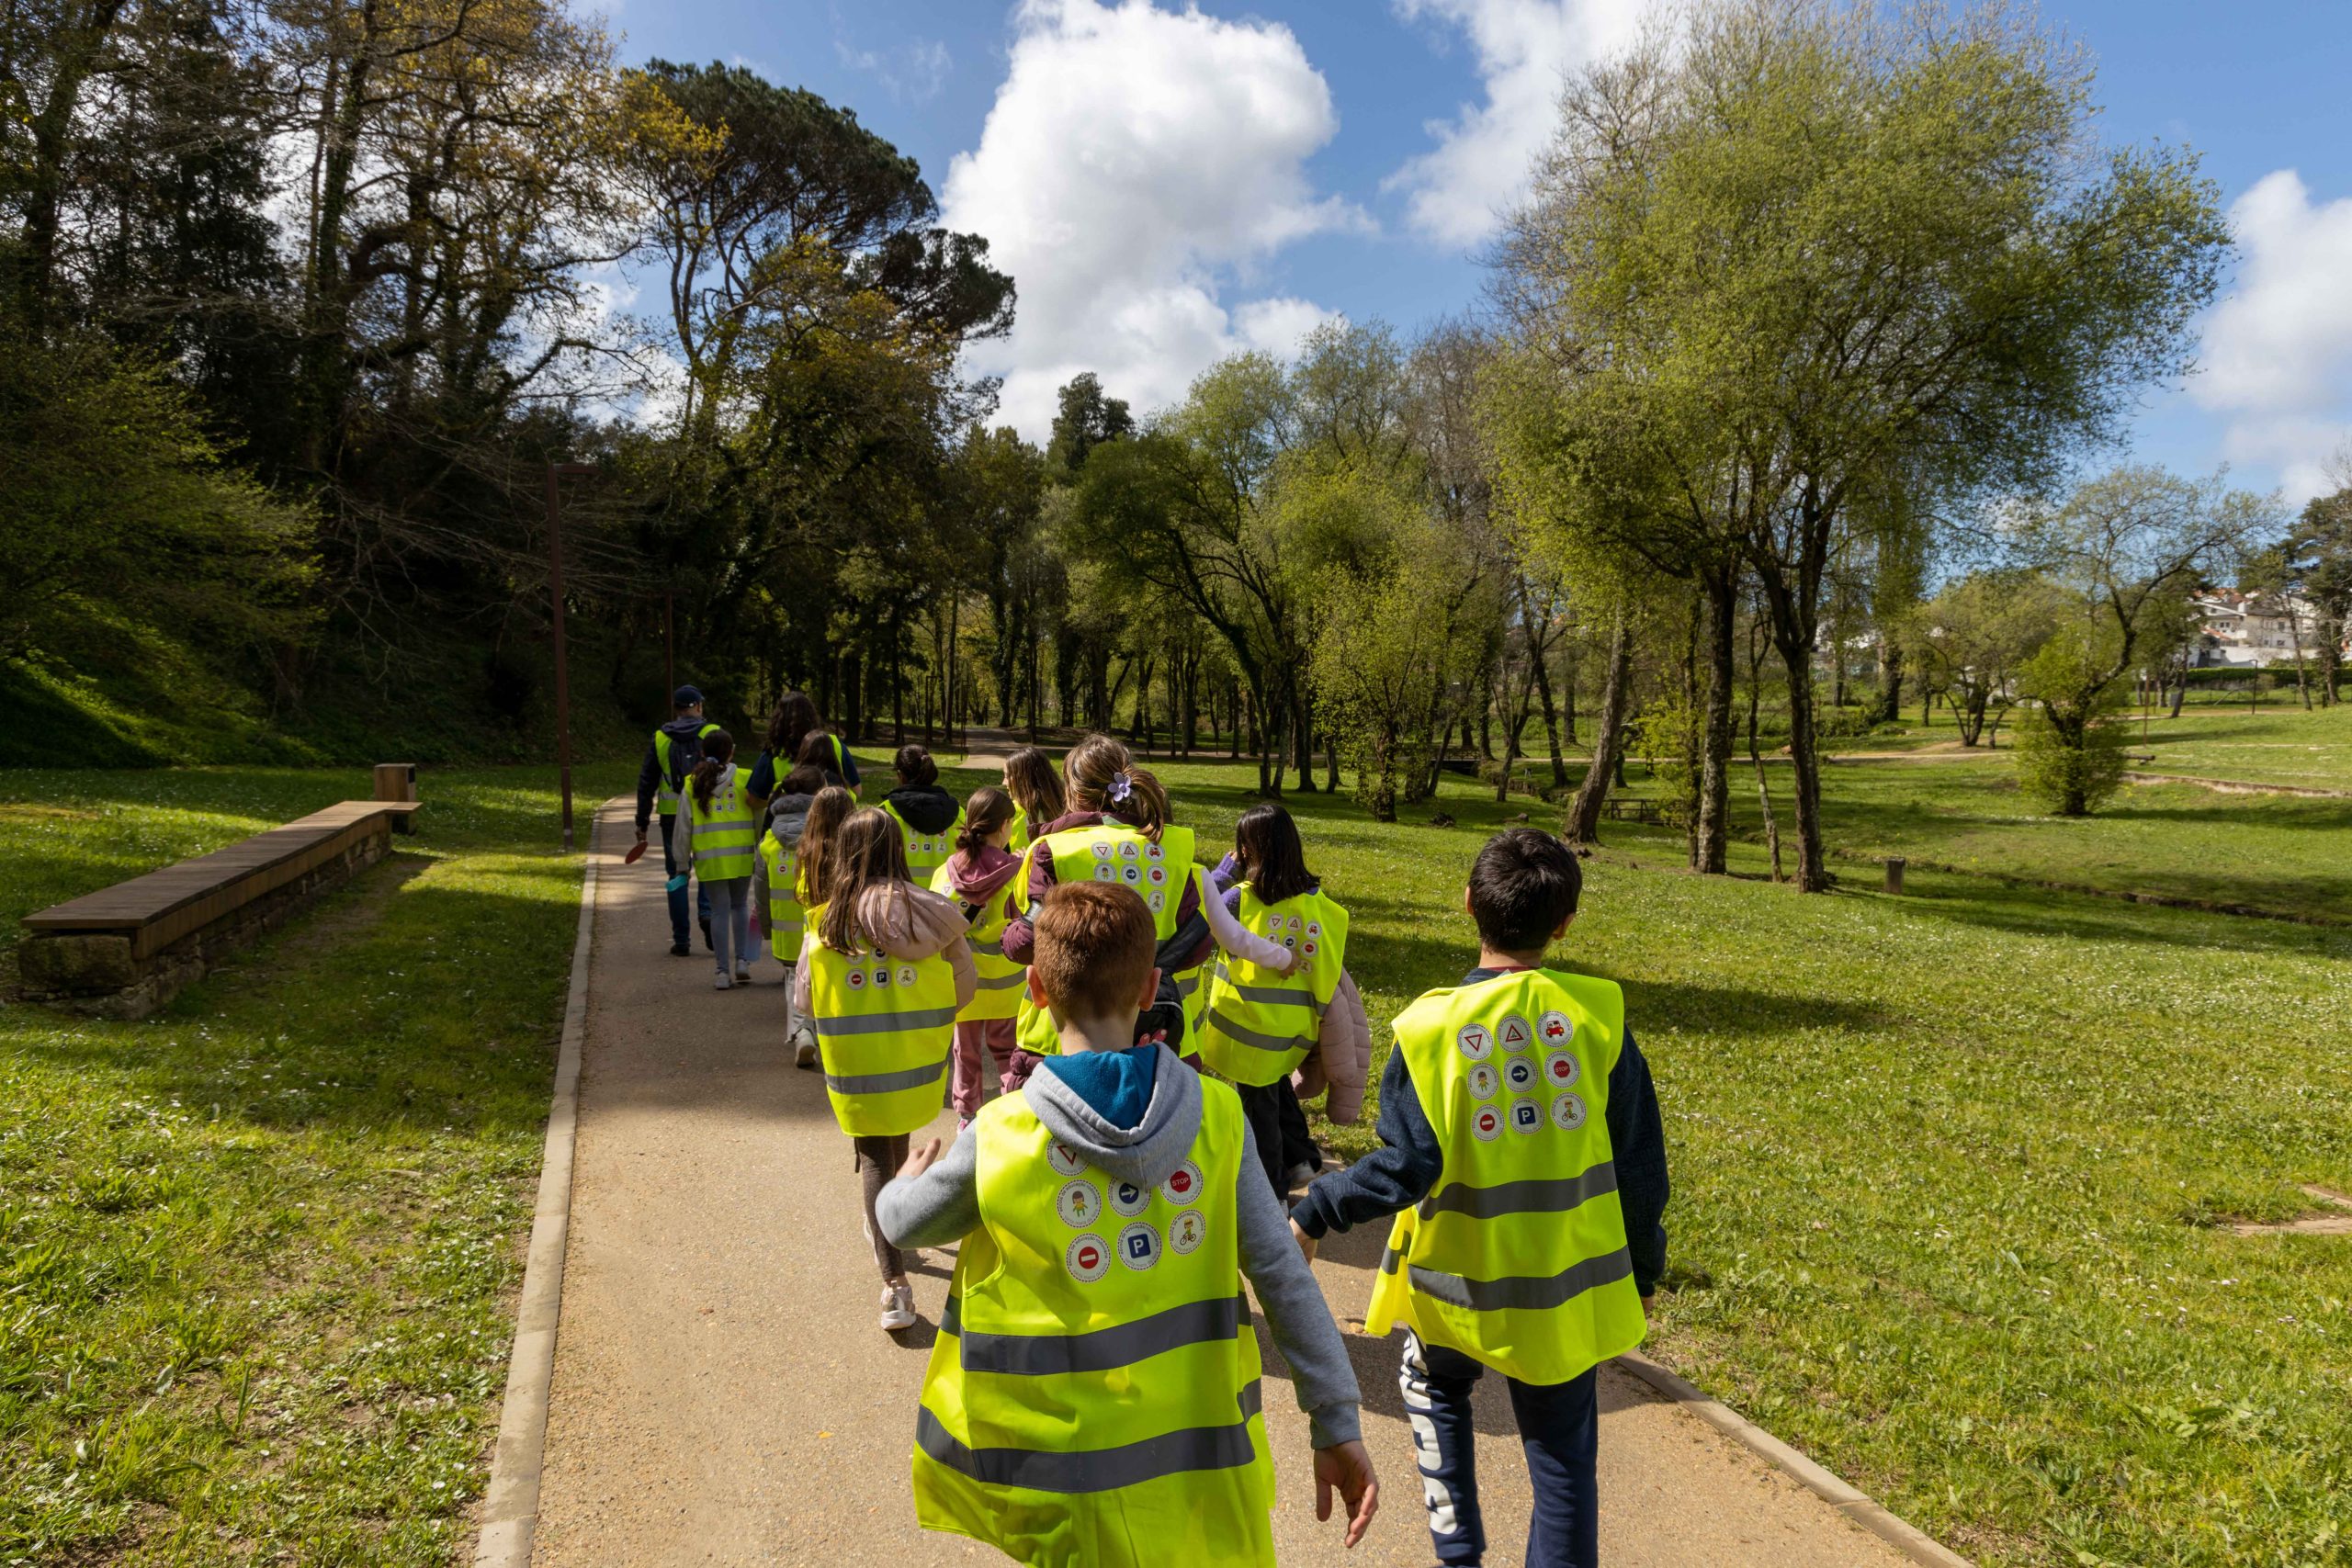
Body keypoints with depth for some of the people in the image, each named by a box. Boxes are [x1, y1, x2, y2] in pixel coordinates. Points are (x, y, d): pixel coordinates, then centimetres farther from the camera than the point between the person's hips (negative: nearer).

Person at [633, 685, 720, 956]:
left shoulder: (659, 739, 6)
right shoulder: (713, 733, -1)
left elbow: (646, 783, 7)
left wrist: (642, 822, 12)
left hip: (672, 816, 1)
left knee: (677, 875, 8)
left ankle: (681, 941, 8)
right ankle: (708, 912, -14)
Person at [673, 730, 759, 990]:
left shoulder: (692, 784, 3)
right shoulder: (744, 779, -1)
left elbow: (683, 826, 5)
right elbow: (759, 817, 0)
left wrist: (683, 862, 13)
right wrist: (763, 852, 10)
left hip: (709, 858, 0)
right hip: (742, 855, 0)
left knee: (719, 910, 6)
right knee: (740, 905, 18)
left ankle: (723, 972, 6)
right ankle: (742, 960, 9)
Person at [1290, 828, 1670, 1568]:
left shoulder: (1429, 1025, -16)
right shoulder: (1599, 1013, -10)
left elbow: (1406, 1167, -19)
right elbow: (1639, 1163, -4)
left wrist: (1314, 1214, -7)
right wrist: (1643, 1268, 10)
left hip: (1460, 1278, -1)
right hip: (1569, 1284, 1)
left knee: (1435, 1386, 29)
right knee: (1562, 1451, 16)